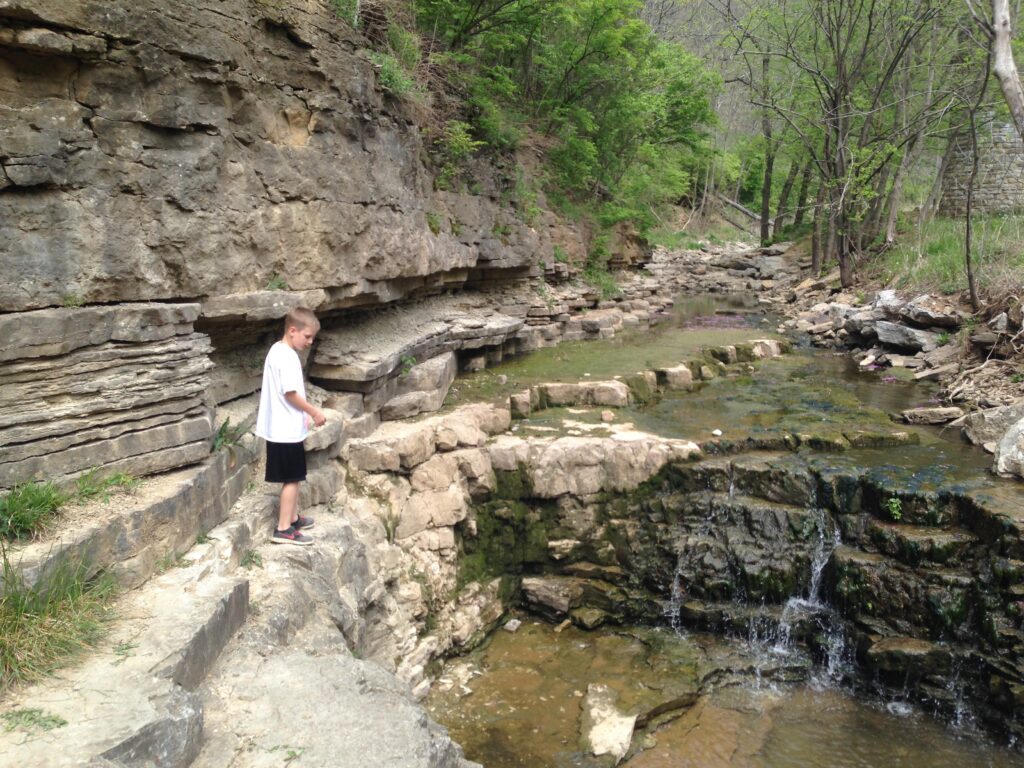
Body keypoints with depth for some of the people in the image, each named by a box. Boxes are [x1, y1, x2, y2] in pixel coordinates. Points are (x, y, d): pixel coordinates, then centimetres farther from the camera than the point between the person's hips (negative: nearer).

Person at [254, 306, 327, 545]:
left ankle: (293, 518, 31)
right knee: (292, 479, -3)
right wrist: (314, 412, -10)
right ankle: (283, 529, 2)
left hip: (284, 427, 10)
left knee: (293, 478, 19)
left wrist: (304, 415, 20)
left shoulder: (278, 351, 12)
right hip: (287, 429, -10)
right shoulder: (287, 357, -20)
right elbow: (291, 394, -21)